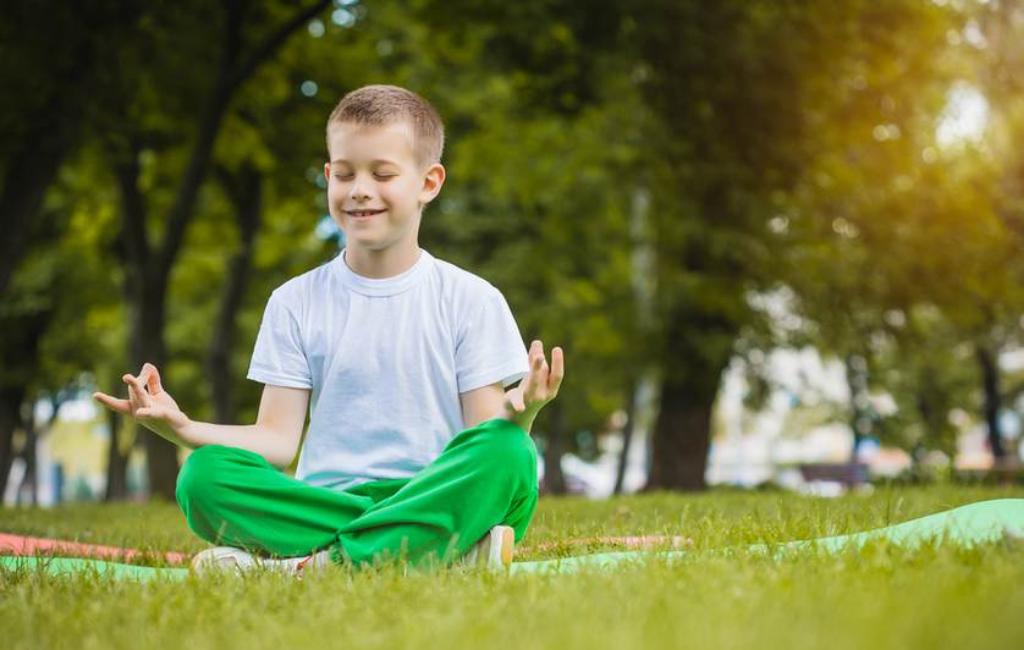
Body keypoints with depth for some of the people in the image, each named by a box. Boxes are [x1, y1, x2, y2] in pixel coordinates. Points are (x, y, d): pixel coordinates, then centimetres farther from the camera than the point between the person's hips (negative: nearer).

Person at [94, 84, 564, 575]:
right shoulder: (296, 302, 12)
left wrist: (518, 414, -22)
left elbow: (487, 439, 2)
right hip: (322, 500, 2)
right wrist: (181, 427, -10)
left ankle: (306, 567, -30)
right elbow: (278, 440, 6)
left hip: (431, 499, -1)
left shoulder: (471, 300, 7)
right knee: (203, 474, -27)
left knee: (508, 453, -33)